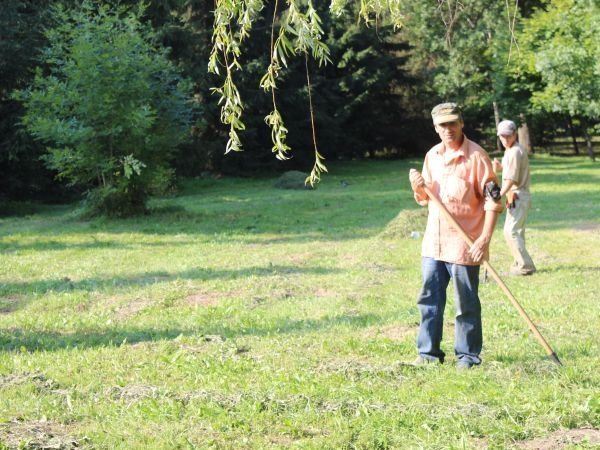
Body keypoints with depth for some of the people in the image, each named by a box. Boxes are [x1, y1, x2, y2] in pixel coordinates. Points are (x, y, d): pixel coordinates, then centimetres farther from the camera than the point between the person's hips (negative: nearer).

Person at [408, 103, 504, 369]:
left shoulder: (476, 156, -9)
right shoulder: (432, 156, 10)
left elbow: (492, 200, -11)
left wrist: (485, 237, -18)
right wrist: (418, 188, -5)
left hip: (465, 244, -6)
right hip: (434, 242, 6)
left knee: (466, 304, 2)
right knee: (429, 299, 10)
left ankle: (468, 355, 13)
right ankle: (428, 352, 19)